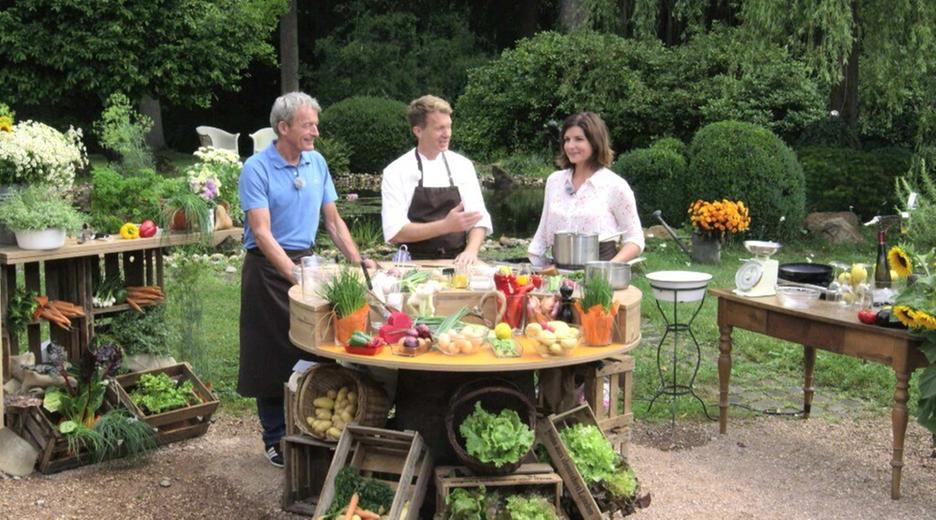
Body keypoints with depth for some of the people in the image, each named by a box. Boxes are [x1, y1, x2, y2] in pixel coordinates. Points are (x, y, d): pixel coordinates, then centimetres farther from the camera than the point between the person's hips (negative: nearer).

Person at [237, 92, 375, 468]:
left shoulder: (317, 163, 6)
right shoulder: (256, 169, -12)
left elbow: (333, 220, 12)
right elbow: (262, 233, -19)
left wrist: (358, 261, 1)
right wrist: (294, 275, -30)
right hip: (268, 269, -5)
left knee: (312, 353, 6)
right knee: (273, 359, 4)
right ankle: (276, 440, 15)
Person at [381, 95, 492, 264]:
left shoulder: (463, 166, 9)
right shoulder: (396, 172, -2)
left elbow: (479, 219, 8)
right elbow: (394, 233, -10)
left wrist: (471, 251, -12)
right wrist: (446, 226, -18)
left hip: (457, 263, 2)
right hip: (417, 266, -2)